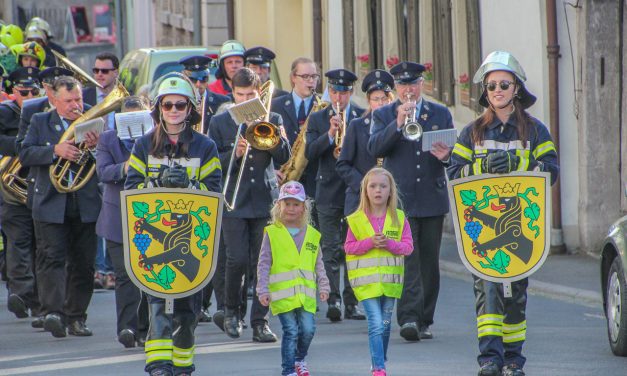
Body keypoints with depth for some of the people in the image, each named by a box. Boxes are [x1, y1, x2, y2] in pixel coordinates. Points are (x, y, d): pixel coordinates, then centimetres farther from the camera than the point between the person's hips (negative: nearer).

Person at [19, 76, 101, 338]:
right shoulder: (40, 123, 7)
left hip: (86, 206, 2)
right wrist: (55, 151, -19)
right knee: (52, 258, -13)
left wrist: (96, 147, -20)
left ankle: (76, 317, 14)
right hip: (51, 205, -2)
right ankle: (53, 312, -22)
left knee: (83, 264, 5)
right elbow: (25, 155, -5)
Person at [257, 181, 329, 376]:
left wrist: (323, 286, 9)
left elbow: (318, 264, 17)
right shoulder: (272, 233, 1)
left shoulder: (311, 235, 11)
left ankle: (299, 359, 27)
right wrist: (263, 290, -6)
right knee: (291, 331, -6)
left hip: (305, 293, 3)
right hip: (282, 293, -3)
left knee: (308, 329, 0)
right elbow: (264, 264, 0)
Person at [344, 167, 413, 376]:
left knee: (385, 325, 13)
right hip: (366, 279, -3)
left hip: (390, 279, 3)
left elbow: (408, 246, 1)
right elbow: (349, 247, -1)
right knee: (376, 324, -13)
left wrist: (389, 243, -17)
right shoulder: (356, 220, -1)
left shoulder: (399, 218, 2)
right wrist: (370, 242, -16)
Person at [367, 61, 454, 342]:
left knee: (429, 262, 6)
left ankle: (424, 321, 14)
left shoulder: (441, 114, 13)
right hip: (400, 199, -3)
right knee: (406, 259, -14)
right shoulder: (383, 115, 7)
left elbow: (454, 150, 13)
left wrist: (446, 156, -10)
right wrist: (398, 124, -20)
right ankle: (409, 318, -23)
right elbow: (374, 149, -8)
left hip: (432, 200, 3)